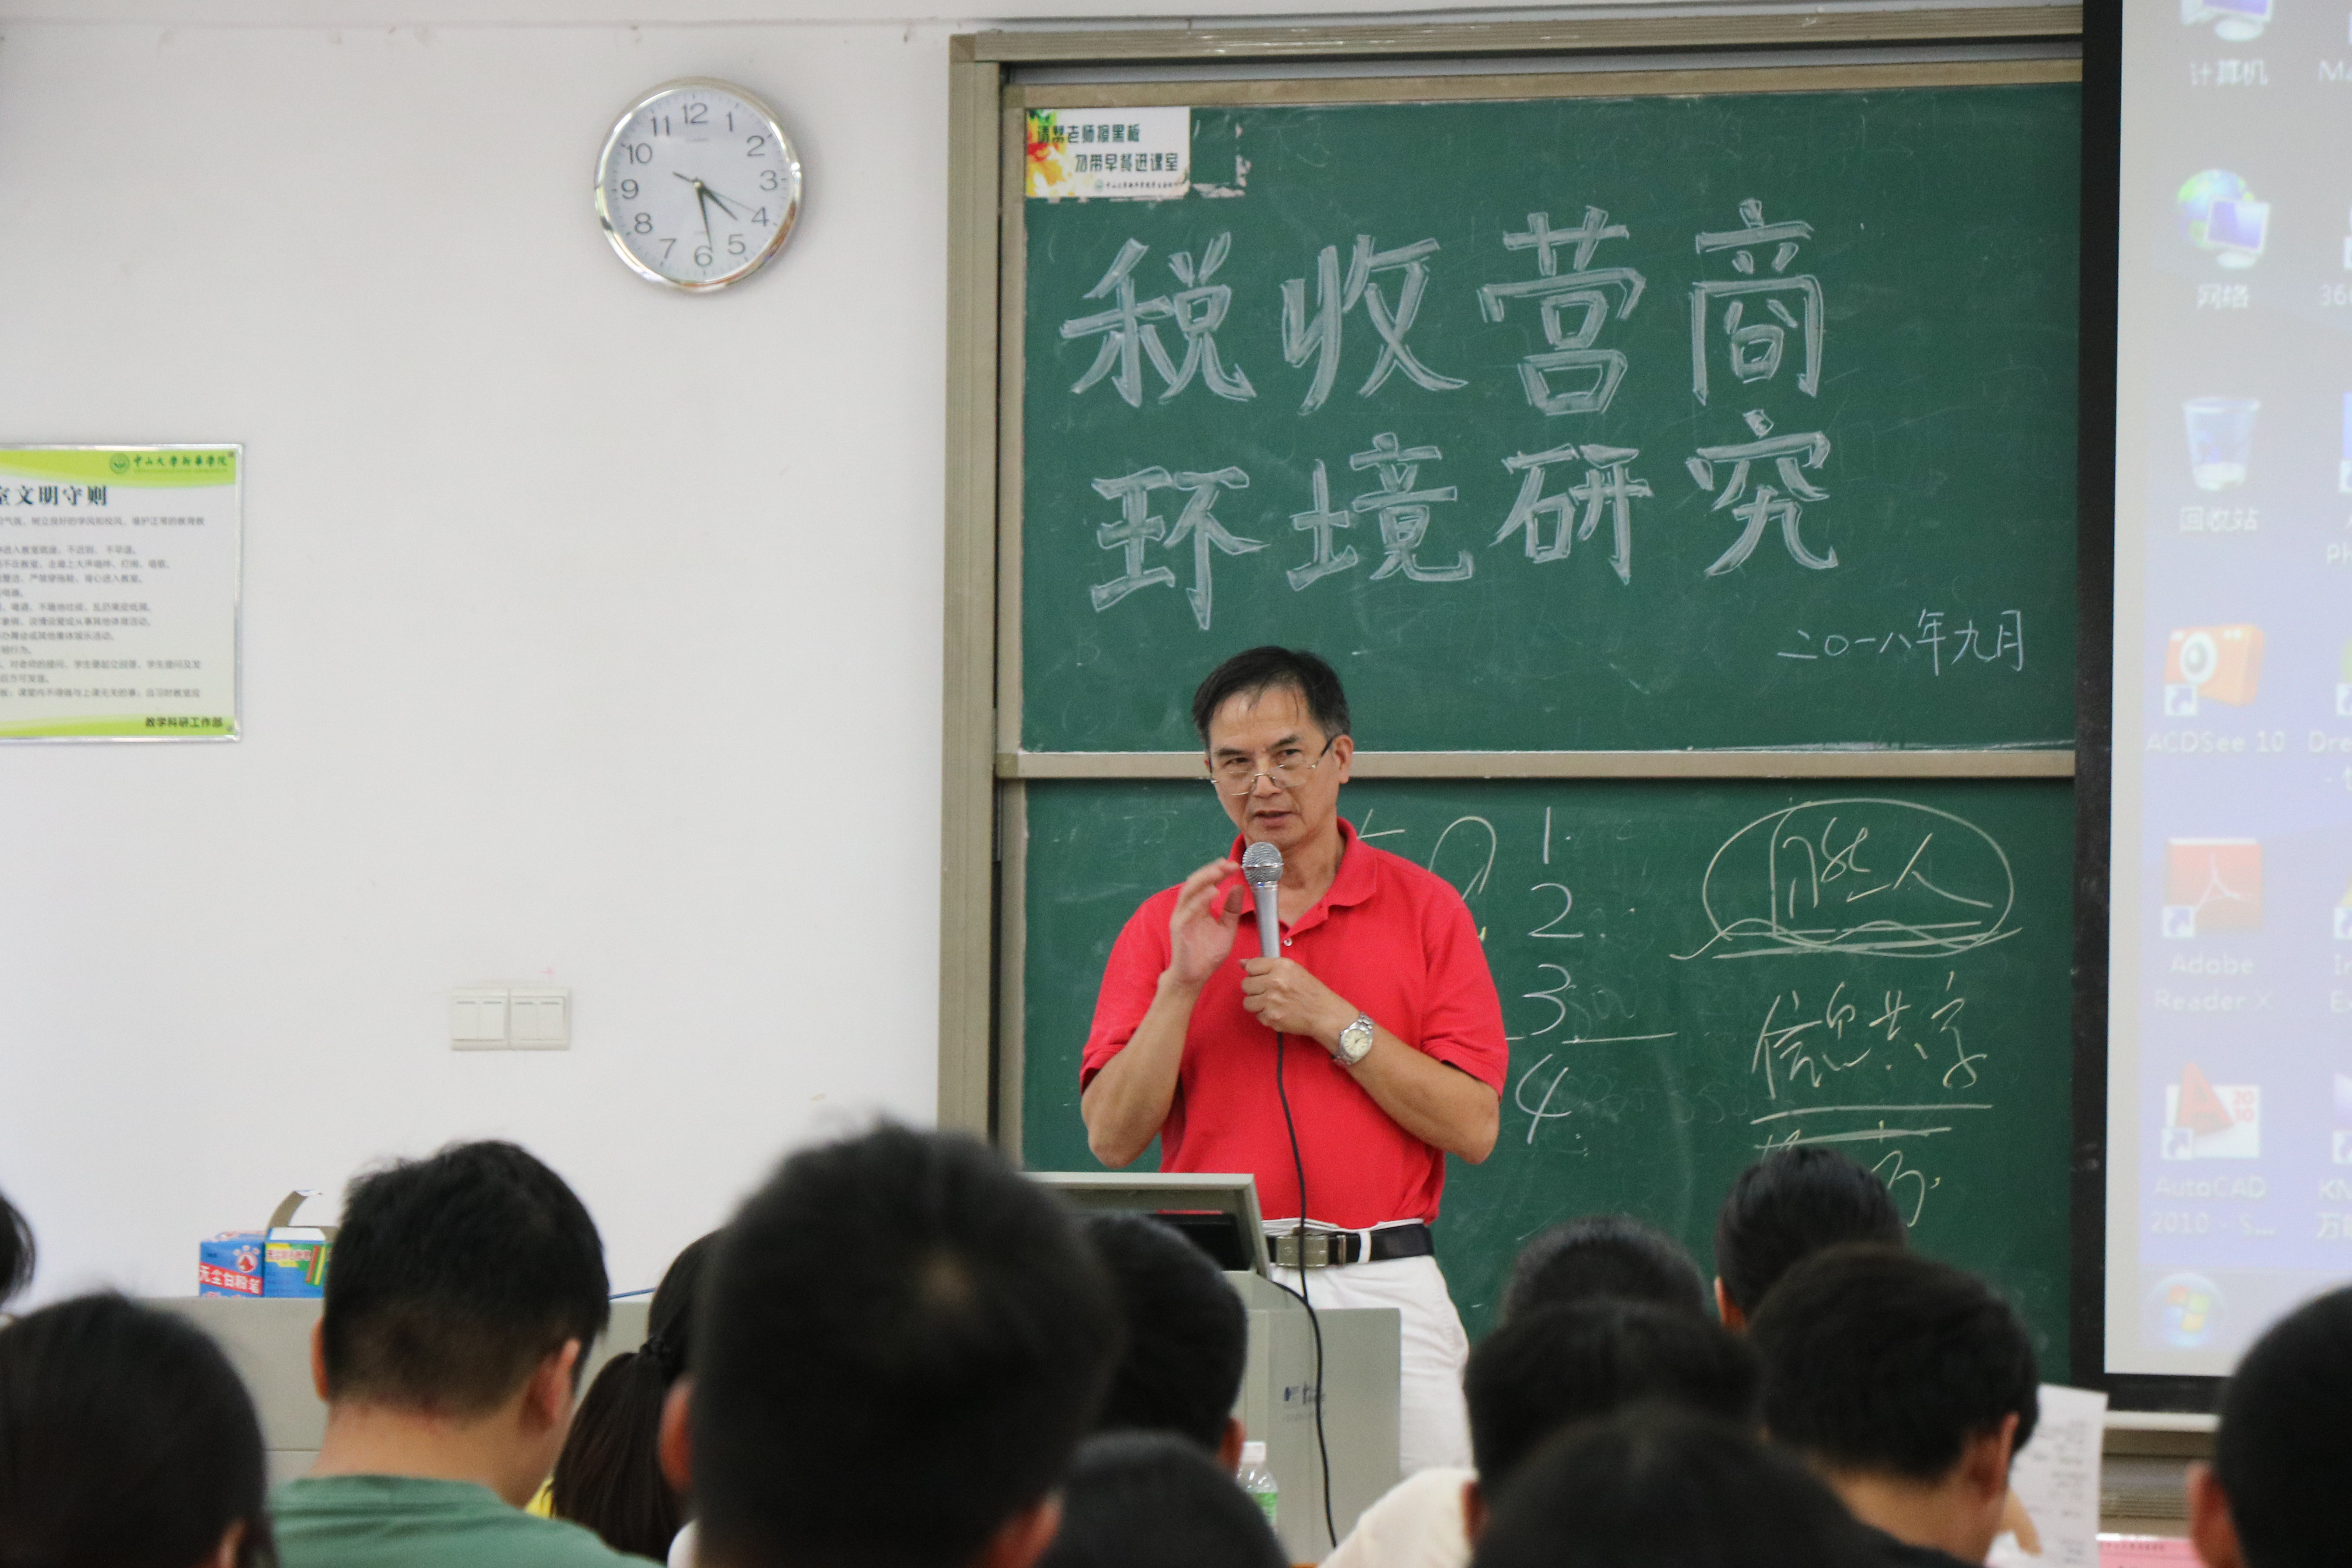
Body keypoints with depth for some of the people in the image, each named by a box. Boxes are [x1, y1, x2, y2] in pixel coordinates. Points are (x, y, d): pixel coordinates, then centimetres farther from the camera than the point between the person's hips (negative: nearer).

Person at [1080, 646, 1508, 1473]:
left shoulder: (1425, 909, 7)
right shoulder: (1166, 925, 10)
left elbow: (1473, 1127, -1)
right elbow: (1113, 1139, 2)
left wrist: (1334, 1023, -8)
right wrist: (1182, 985, -8)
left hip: (1384, 1289, 0)